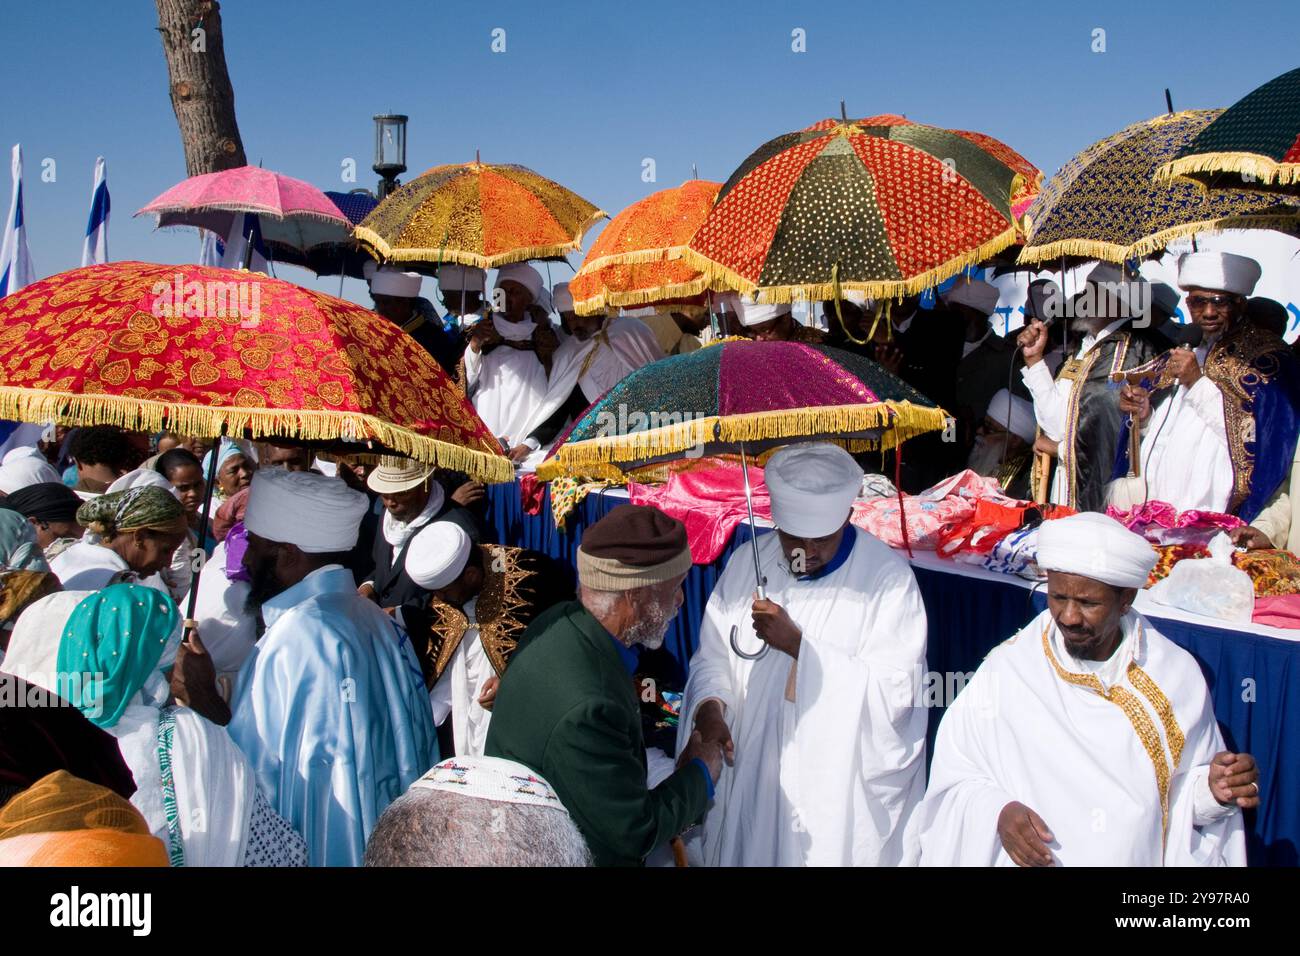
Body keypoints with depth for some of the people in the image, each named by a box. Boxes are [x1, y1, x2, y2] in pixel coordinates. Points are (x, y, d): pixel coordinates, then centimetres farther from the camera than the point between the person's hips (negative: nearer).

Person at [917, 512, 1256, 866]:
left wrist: (1215, 791, -11)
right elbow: (954, 777, -2)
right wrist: (998, 811, -17)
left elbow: (1185, 789, 7)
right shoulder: (1005, 670, -5)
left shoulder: (1177, 674, 0)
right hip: (1029, 859, -1)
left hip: (1146, 856, 2)